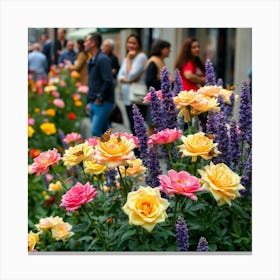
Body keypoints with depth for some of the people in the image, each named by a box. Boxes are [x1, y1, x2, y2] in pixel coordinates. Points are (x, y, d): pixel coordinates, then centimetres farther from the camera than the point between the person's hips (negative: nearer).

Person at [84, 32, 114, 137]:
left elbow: (108, 81, -22)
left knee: (95, 132, -13)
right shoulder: (91, 61, 16)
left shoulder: (103, 59, -13)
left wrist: (99, 98, -16)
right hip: (94, 103, 9)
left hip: (103, 104, -9)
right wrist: (89, 102, 20)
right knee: (103, 133, 12)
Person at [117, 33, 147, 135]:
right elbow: (119, 77, 7)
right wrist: (127, 80, -14)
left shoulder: (141, 57, -9)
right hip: (127, 99, 8)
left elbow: (131, 75, -16)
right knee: (133, 128, 13)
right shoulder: (126, 59, 16)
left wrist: (129, 59, -8)